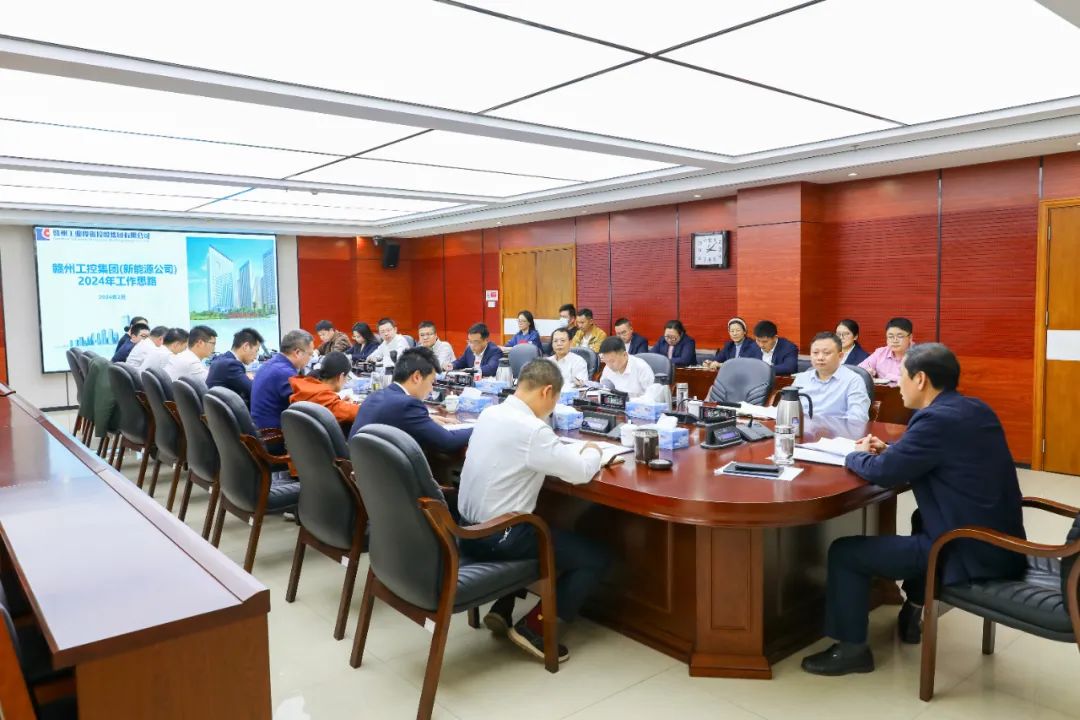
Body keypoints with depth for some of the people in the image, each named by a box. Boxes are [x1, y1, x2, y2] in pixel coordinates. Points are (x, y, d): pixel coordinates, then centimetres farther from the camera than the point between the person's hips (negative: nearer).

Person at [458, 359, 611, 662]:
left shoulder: (489, 414, 5)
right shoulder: (532, 429, -21)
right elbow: (582, 472, -15)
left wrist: (574, 452, 13)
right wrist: (592, 451, 7)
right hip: (498, 539, -9)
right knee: (597, 558, 3)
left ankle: (501, 609, 24)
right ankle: (533, 625, 3)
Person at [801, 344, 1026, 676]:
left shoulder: (936, 419, -22)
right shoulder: (976, 409, 8)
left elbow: (881, 472, -15)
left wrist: (856, 455, 4)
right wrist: (888, 449, 12)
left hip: (968, 552, -10)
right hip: (997, 539, 10)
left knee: (844, 552, -4)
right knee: (922, 519, 38)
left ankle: (851, 648, 11)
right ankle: (915, 610, 41)